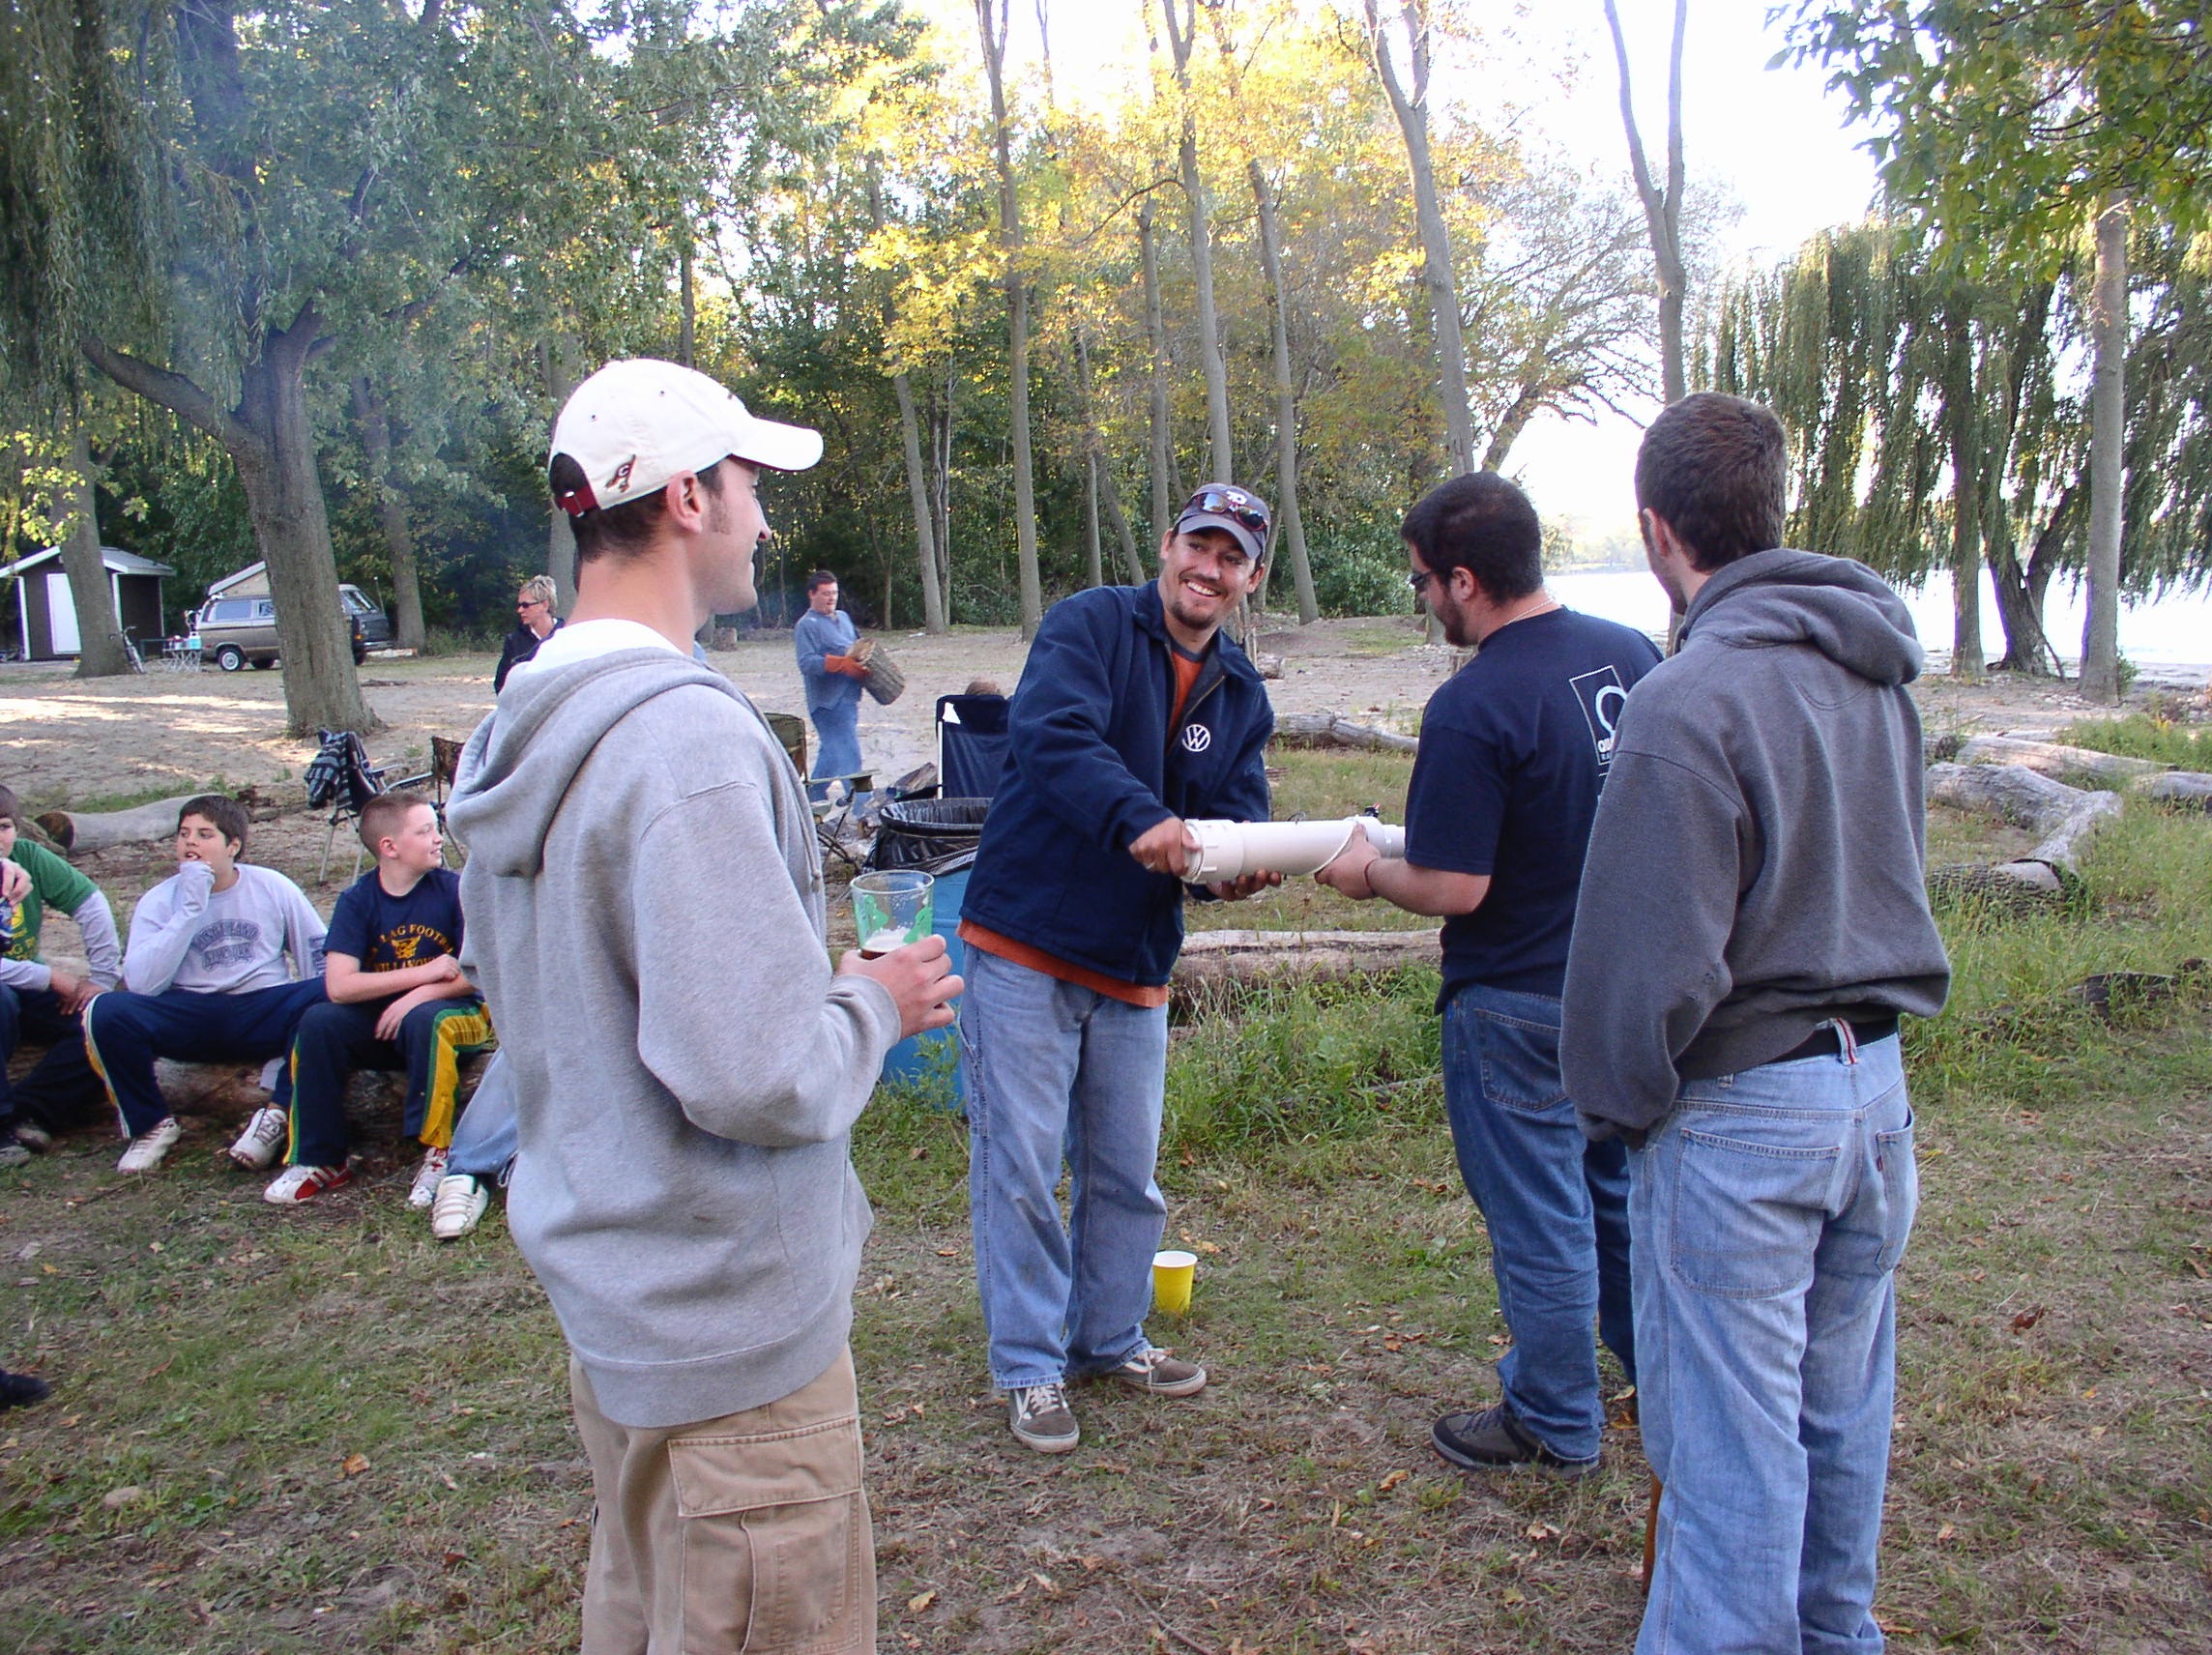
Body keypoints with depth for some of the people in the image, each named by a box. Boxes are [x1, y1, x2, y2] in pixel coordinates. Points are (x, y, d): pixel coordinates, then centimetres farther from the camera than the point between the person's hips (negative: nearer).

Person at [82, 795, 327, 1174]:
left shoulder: (273, 887, 6)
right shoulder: (159, 901, 5)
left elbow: (322, 961, 8)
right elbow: (143, 984, -11)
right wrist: (190, 908, -13)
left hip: (264, 1015, -1)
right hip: (191, 1021, 1)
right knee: (105, 1012, -26)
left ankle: (279, 1112, -17)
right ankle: (152, 1124, -4)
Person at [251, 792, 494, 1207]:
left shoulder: (453, 890, -8)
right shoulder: (356, 901, -5)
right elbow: (338, 986, -15)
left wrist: (418, 996, -22)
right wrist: (424, 972, -21)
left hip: (451, 1011, -2)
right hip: (378, 1021, 3)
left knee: (424, 1020, -35)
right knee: (317, 1022, -23)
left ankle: (439, 1152, -22)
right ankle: (320, 1159, -10)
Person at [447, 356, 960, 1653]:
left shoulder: (523, 730, 4)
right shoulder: (689, 735, -26)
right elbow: (758, 1079, -31)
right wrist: (874, 1004, -10)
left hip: (612, 1296, 9)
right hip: (733, 1330, -9)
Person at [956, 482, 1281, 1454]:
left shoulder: (1241, 696, 12)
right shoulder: (1089, 625, -8)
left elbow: (1239, 809, 3)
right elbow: (1051, 732, -26)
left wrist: (1240, 863, -21)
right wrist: (1140, 820, -41)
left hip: (1134, 963, 6)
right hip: (1024, 944, -6)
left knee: (1128, 1172, 16)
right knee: (1020, 1166, 0)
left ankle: (1110, 1338, 35)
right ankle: (1029, 1366, 16)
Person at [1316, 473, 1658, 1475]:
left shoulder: (1472, 709, -25)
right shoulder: (1633, 656, -1)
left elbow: (1454, 888, -23)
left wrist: (1368, 873, -5)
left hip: (1521, 1002, -8)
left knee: (1539, 1219, 9)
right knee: (1622, 1186, 25)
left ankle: (1555, 1423, 27)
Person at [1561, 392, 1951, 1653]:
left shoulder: (1690, 701, -21)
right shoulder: (1879, 674, 5)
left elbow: (1653, 955, -19)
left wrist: (1616, 1105, -5)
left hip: (1740, 1112, -8)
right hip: (1878, 1082, 8)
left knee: (1730, 1433, 6)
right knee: (1842, 1401, 22)